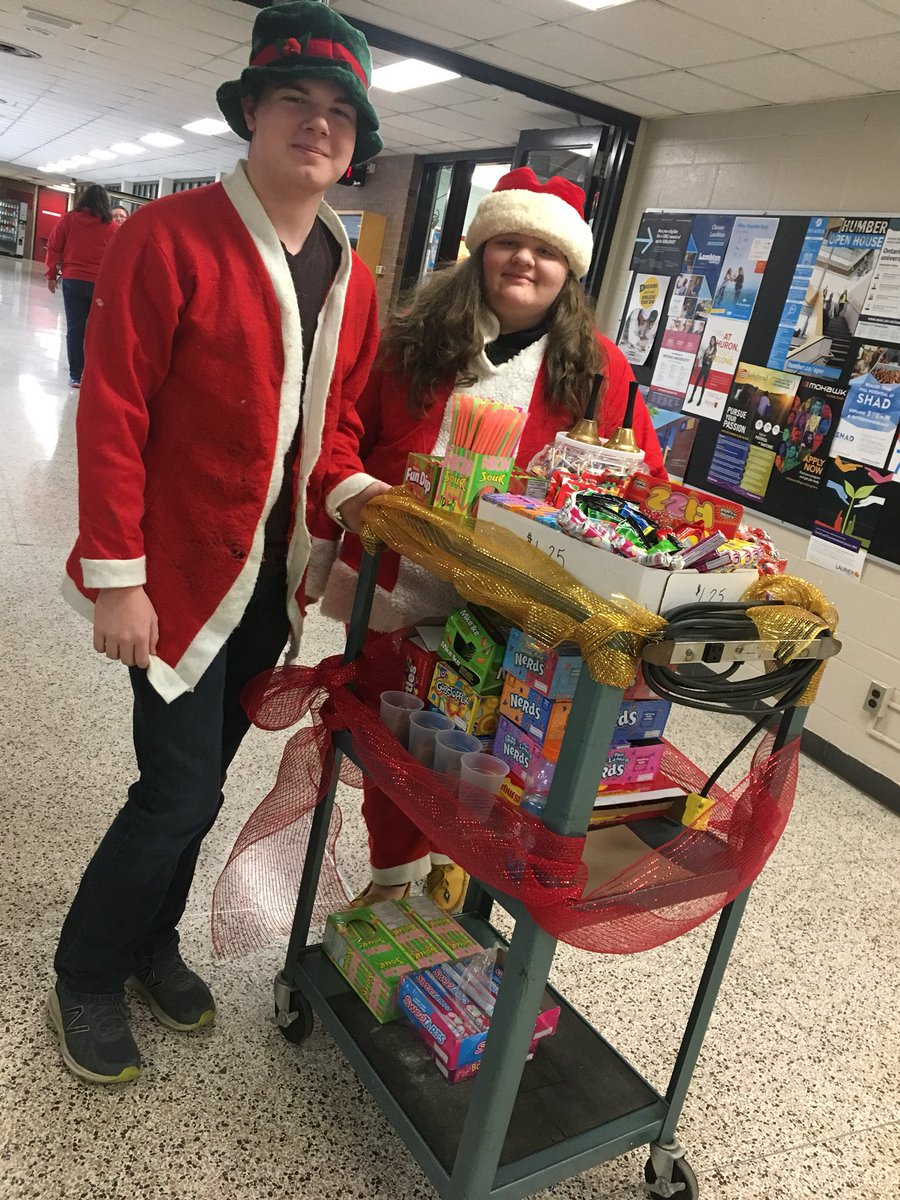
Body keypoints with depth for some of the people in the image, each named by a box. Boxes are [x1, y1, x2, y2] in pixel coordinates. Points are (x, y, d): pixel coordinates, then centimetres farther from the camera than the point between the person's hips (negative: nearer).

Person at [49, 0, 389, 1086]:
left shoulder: (351, 280, 8)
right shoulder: (169, 237, -10)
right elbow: (112, 413, -12)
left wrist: (351, 492, -5)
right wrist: (115, 576, -15)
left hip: (274, 577, 6)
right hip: (182, 574, -6)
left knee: (198, 777, 17)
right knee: (181, 790, -1)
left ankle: (148, 941, 40)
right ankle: (85, 981, 26)